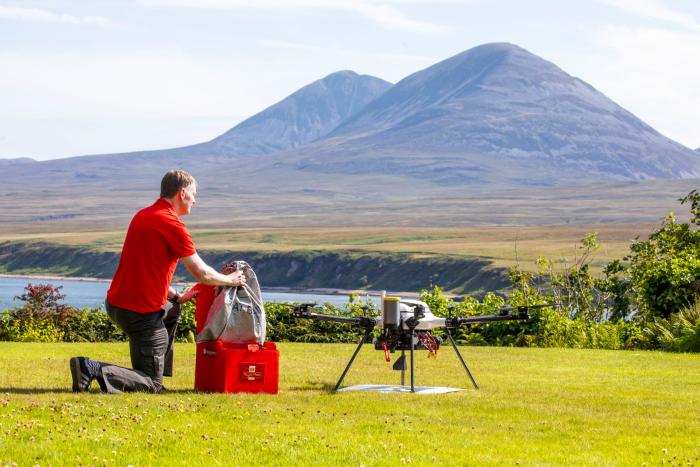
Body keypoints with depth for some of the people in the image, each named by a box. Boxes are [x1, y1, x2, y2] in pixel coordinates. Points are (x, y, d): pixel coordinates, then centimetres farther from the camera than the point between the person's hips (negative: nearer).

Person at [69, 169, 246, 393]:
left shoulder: (143, 215, 13)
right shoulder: (172, 225, -15)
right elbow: (202, 274, -10)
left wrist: (176, 296, 23)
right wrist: (229, 280, 9)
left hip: (116, 302, 9)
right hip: (141, 312, -9)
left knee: (172, 310, 37)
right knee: (151, 385, -2)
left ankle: (160, 373, 30)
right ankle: (94, 369, -20)